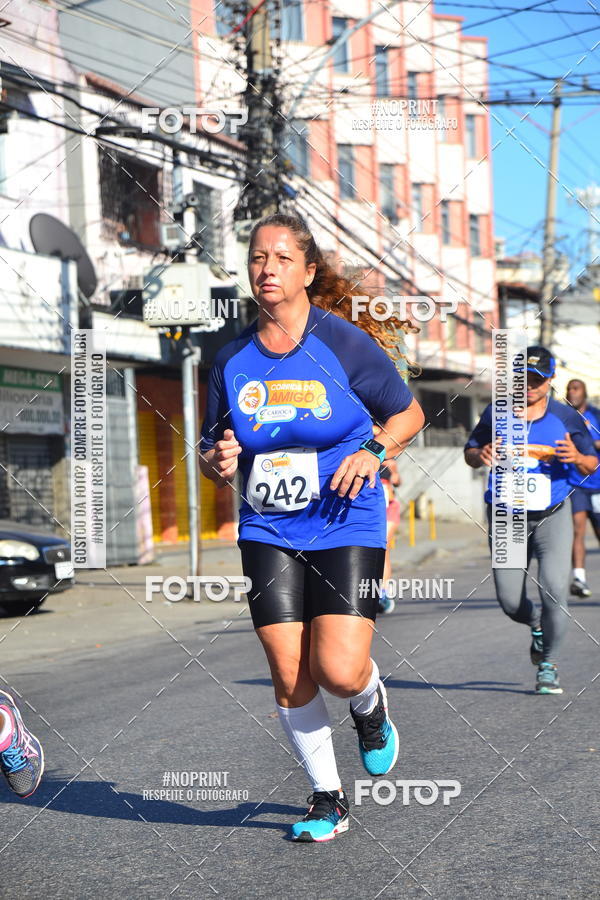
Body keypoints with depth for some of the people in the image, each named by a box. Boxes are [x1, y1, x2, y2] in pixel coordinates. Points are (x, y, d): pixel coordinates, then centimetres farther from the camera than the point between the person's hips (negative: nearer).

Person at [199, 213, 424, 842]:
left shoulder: (345, 342, -6)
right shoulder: (233, 359, 4)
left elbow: (408, 413, 7)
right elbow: (211, 453, 13)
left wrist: (375, 450, -12)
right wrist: (218, 461, -10)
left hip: (347, 526, -3)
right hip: (268, 533, 3)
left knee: (340, 672, -14)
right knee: (290, 679, -2)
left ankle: (371, 707, 24)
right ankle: (327, 799, 18)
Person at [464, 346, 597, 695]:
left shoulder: (566, 417, -2)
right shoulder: (496, 414, 0)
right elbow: (470, 452, 11)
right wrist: (480, 455, -14)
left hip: (553, 516, -1)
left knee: (555, 589, -17)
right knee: (510, 601, 2)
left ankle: (548, 665, 5)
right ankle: (538, 627, 39)